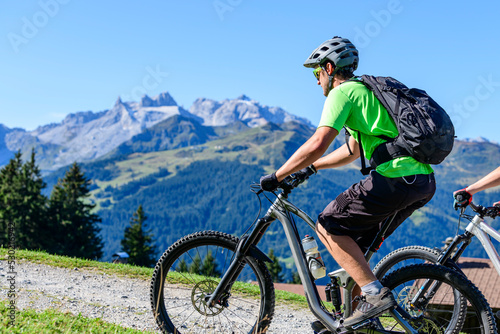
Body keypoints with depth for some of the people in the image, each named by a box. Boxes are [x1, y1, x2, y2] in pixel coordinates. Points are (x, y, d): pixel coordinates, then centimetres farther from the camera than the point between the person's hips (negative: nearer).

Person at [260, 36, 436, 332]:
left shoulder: (342, 92, -3)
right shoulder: (365, 90, 27)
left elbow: (318, 144, -17)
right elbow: (353, 149, 35)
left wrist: (277, 177, -8)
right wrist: (310, 168, 34)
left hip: (396, 178, -10)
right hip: (425, 181, 10)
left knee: (328, 226, -1)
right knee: (356, 243, 19)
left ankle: (375, 294, -4)